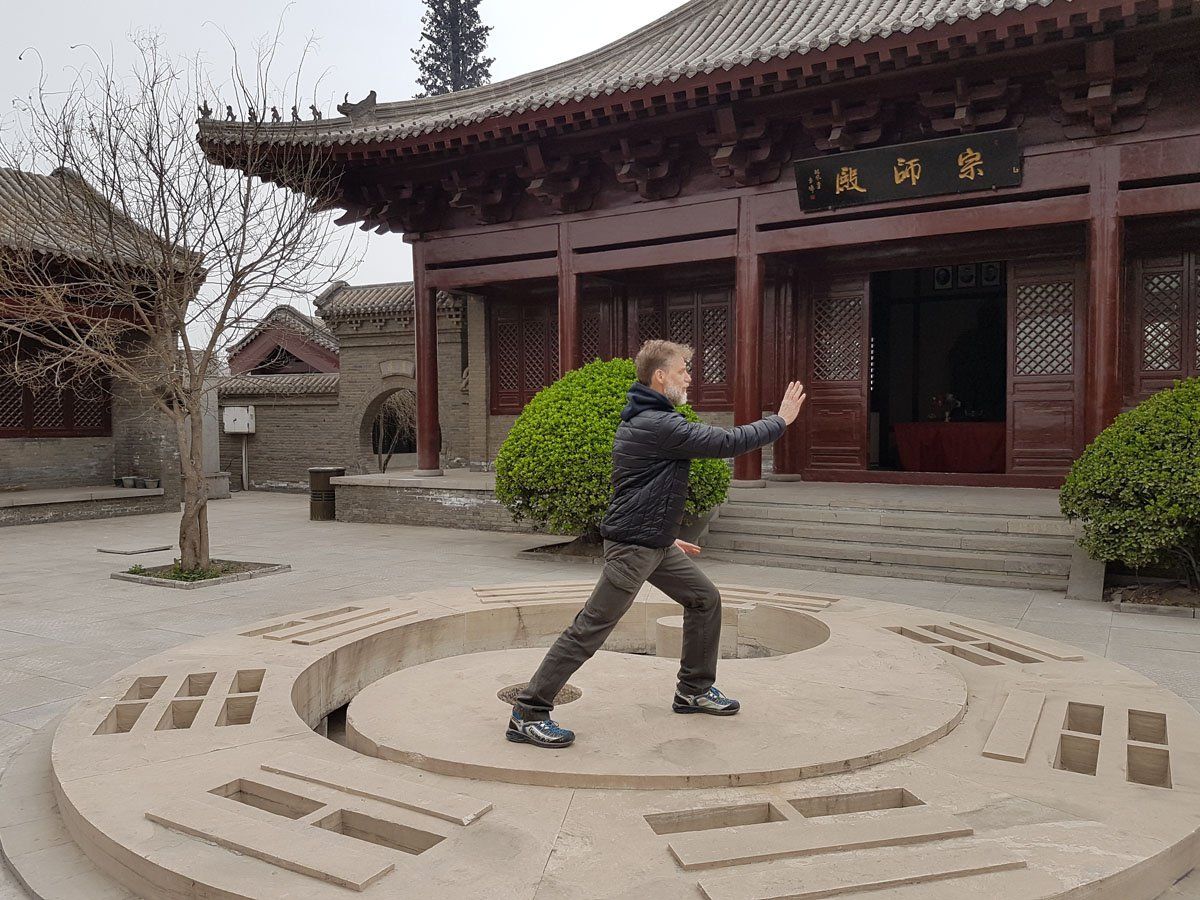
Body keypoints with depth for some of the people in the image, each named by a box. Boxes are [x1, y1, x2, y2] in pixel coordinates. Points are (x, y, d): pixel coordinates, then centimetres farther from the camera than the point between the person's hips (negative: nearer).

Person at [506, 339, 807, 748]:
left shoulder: (650, 420, 14)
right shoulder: (657, 425, -20)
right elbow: (726, 442, -19)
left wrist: (666, 535, 25)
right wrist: (780, 421, -6)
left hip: (657, 545, 11)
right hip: (632, 548, -11)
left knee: (705, 599, 16)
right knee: (590, 629, -7)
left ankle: (694, 690, 30)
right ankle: (528, 714, 2)